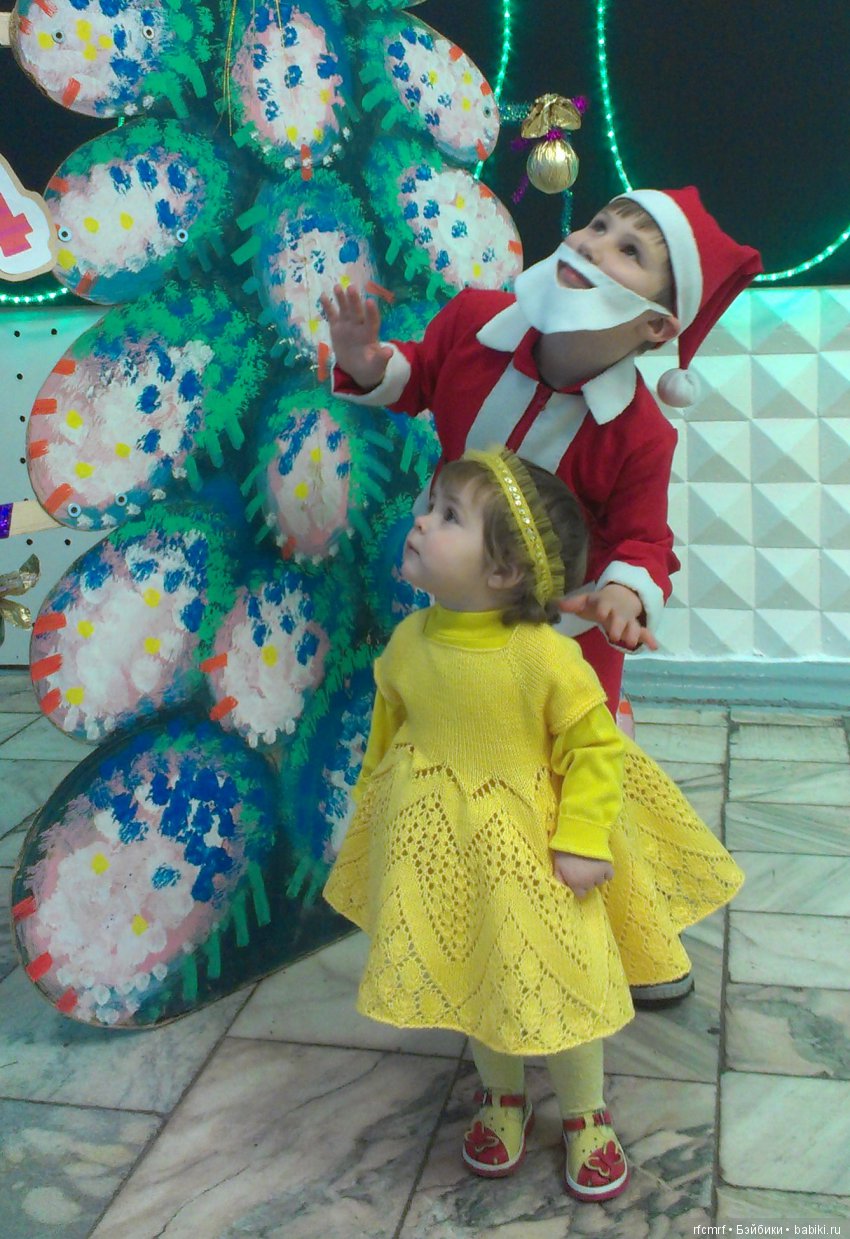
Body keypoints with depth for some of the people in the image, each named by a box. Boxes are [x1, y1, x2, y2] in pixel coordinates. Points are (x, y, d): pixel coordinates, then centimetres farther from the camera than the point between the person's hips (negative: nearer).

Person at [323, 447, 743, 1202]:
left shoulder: (545, 657, -25)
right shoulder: (410, 642, -9)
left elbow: (596, 748, -17)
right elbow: (388, 729, 7)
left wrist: (583, 841, -19)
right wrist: (372, 806, 14)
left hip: (531, 848, -4)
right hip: (443, 850, 5)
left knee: (560, 983, 9)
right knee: (474, 979, 19)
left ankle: (586, 1116, 35)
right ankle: (503, 1099, 45)